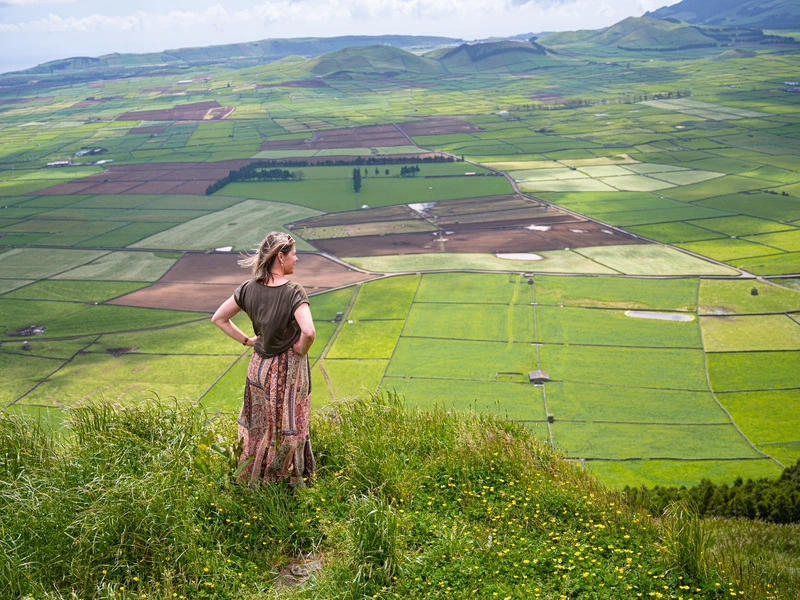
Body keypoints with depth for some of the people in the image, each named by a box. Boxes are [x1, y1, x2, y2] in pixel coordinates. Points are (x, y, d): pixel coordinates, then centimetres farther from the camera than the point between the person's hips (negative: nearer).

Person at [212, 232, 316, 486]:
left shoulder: (249, 288, -3)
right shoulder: (294, 292, -20)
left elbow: (218, 318, 5)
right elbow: (308, 332, -33)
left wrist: (246, 340, 8)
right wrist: (301, 350, -13)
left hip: (259, 366, 6)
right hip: (288, 369, -6)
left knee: (259, 425, 19)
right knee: (289, 426, 8)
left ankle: (253, 476, 32)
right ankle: (288, 481, 19)